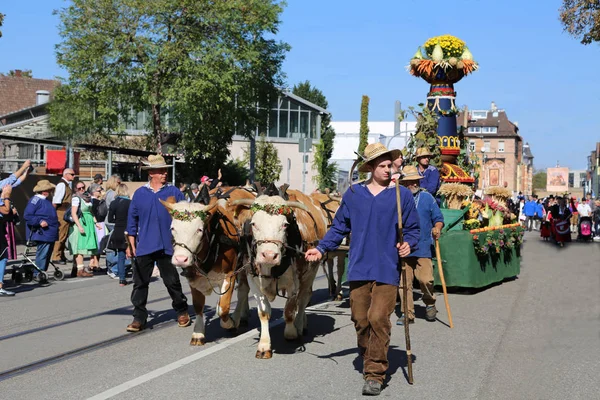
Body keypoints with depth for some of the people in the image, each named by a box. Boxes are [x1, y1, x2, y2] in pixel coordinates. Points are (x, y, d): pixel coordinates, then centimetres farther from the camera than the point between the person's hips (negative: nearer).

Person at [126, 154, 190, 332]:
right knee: (140, 283, 2)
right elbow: (132, 219, 10)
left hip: (167, 246, -1)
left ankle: (182, 312, 25)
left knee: (172, 281, 7)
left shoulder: (174, 193, 2)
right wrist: (131, 244, 5)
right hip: (144, 247, 1)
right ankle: (139, 318, 10)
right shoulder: (140, 194, 6)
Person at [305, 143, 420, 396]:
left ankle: (375, 374, -3)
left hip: (387, 269, -2)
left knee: (378, 319, -11)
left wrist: (409, 244, -10)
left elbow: (413, 228, 9)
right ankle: (367, 360, 28)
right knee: (360, 320, 6)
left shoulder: (402, 195, 3)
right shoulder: (353, 194, 8)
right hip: (359, 269, 3)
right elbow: (340, 227, 14)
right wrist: (321, 248, 7)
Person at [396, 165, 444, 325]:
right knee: (404, 282, 1)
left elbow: (438, 219, 9)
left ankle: (430, 304, 19)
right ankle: (408, 314, 12)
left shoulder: (427, 197, 7)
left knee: (425, 279, -9)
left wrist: (437, 228, -12)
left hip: (423, 248, -1)